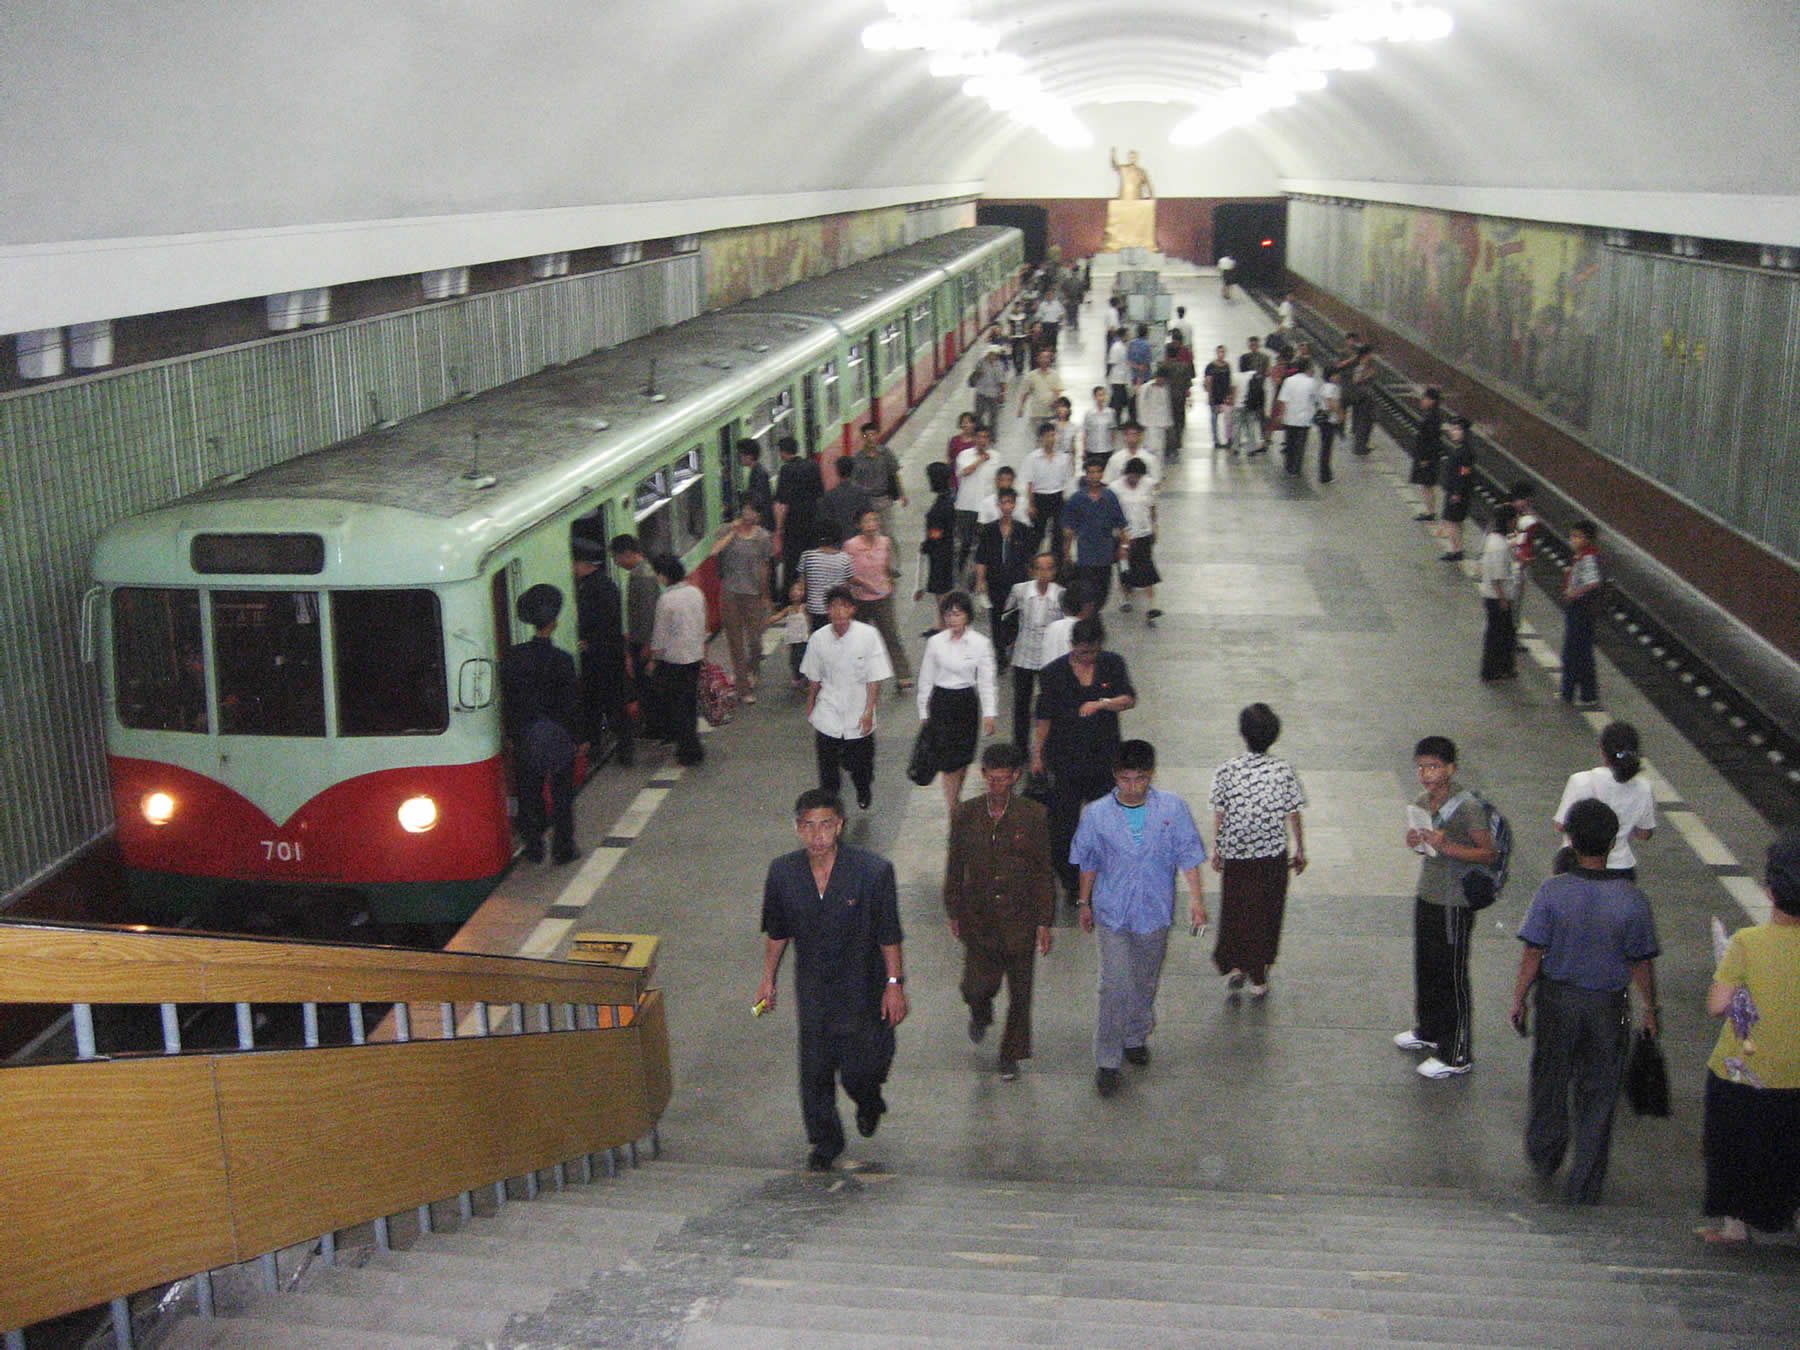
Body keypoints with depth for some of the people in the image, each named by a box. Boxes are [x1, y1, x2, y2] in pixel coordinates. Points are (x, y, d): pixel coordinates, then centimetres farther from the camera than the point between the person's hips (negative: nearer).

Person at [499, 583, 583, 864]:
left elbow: (506, 701, -1)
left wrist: (512, 735, 8)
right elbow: (571, 704, -11)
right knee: (562, 794, 10)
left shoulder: (512, 657, -6)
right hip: (559, 738, -3)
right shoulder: (562, 660, -16)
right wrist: (578, 736, -1)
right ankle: (563, 848, 14)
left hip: (524, 739, 3)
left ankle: (534, 848, 17)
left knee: (528, 793, 13)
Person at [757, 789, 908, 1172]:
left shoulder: (873, 871, -20)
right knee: (815, 1070, 10)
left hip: (862, 989, -2)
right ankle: (826, 1140, 34)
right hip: (812, 990, 2)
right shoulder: (783, 872, -10)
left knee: (859, 1070, 8)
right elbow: (776, 932, 5)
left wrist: (894, 984, -8)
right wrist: (768, 980, 9)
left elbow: (889, 935, -10)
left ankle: (868, 1104, 45)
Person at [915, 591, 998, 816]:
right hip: (941, 702, 0)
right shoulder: (936, 642, -5)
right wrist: (923, 713, 6)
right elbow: (926, 679, 3)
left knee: (962, 757, 12)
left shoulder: (980, 643, -7)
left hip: (967, 702, 1)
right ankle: (952, 809, 3)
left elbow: (986, 681, -2)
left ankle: (955, 800, 32)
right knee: (946, 759, -3)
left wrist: (989, 713, -6)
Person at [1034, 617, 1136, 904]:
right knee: (1064, 822, 0)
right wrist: (1038, 754, 3)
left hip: (1104, 758, 2)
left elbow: (1129, 700, -6)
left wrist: (1101, 704, -23)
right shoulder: (1053, 673, -5)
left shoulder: (1113, 664, 1)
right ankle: (1070, 882, 12)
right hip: (1066, 759, -2)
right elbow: (1044, 718, 0)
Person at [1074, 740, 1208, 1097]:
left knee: (1145, 983, 18)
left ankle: (1136, 1038, 41)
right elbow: (1088, 863, 3)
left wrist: (1196, 899, -8)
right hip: (1113, 913, -2)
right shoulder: (1097, 814, -9)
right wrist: (1085, 903, 11)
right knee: (1116, 987, -9)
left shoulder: (1173, 808, -8)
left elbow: (1188, 855, -2)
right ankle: (1106, 1061, 1)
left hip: (1155, 912, 2)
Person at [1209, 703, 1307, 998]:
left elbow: (1219, 815, -5)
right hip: (1273, 855, 0)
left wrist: (1216, 851, 8)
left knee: (1233, 910, 17)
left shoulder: (1226, 771, -11)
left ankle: (1233, 966, 5)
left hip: (1235, 854, 0)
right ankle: (1258, 978, 20)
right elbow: (1293, 815, -4)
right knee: (1266, 913, 13)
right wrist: (1300, 850, 9)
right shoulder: (1284, 771, -11)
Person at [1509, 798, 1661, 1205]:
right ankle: (1585, 1185, 15)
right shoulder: (1631, 899, -13)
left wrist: (1519, 999, 2)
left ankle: (1544, 1155, 40)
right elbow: (1642, 962, -5)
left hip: (1557, 1001, 0)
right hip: (1607, 1005, 0)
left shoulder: (1552, 892, -16)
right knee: (1598, 1094, 11)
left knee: (1550, 1080, 21)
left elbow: (1532, 953, -12)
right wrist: (1648, 1008, 10)